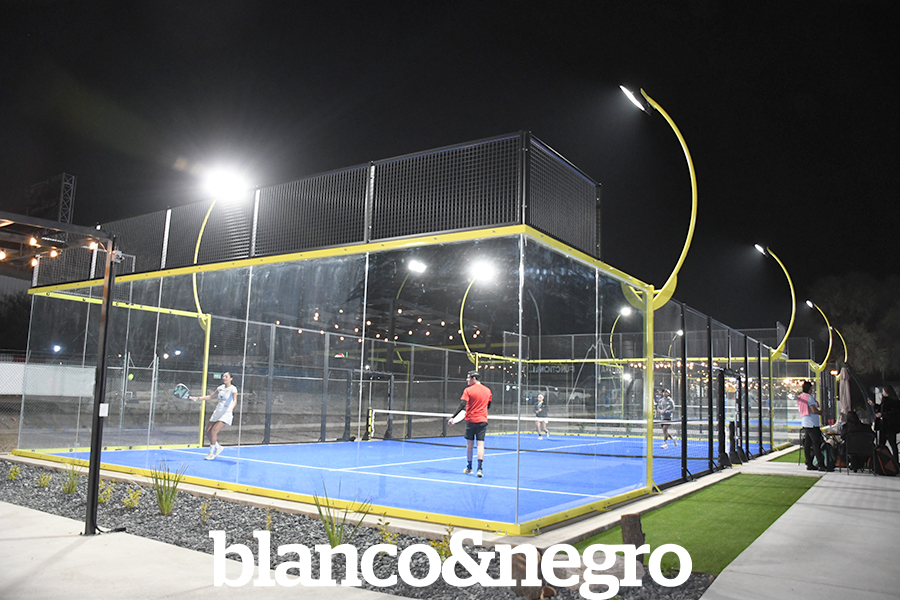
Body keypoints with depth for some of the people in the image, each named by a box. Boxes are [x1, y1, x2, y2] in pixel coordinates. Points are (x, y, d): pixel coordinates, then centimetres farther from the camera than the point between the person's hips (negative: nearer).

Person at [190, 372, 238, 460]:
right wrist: (198, 398, 16)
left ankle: (211, 453, -4)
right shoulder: (220, 388, 12)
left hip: (226, 414, -7)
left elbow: (235, 401, -24)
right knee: (208, 433, 2)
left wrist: (231, 408, -44)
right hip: (217, 413, 7)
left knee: (213, 431, -19)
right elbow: (210, 397, 24)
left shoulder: (233, 389, -8)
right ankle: (218, 447, 26)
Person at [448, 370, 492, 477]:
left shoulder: (468, 390, -7)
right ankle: (480, 468, -12)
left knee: (469, 444, 10)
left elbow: (462, 406, -15)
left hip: (470, 420, -2)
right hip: (482, 420, 2)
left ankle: (469, 467, 20)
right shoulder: (487, 390, 6)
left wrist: (453, 418, -16)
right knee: (480, 444, -1)